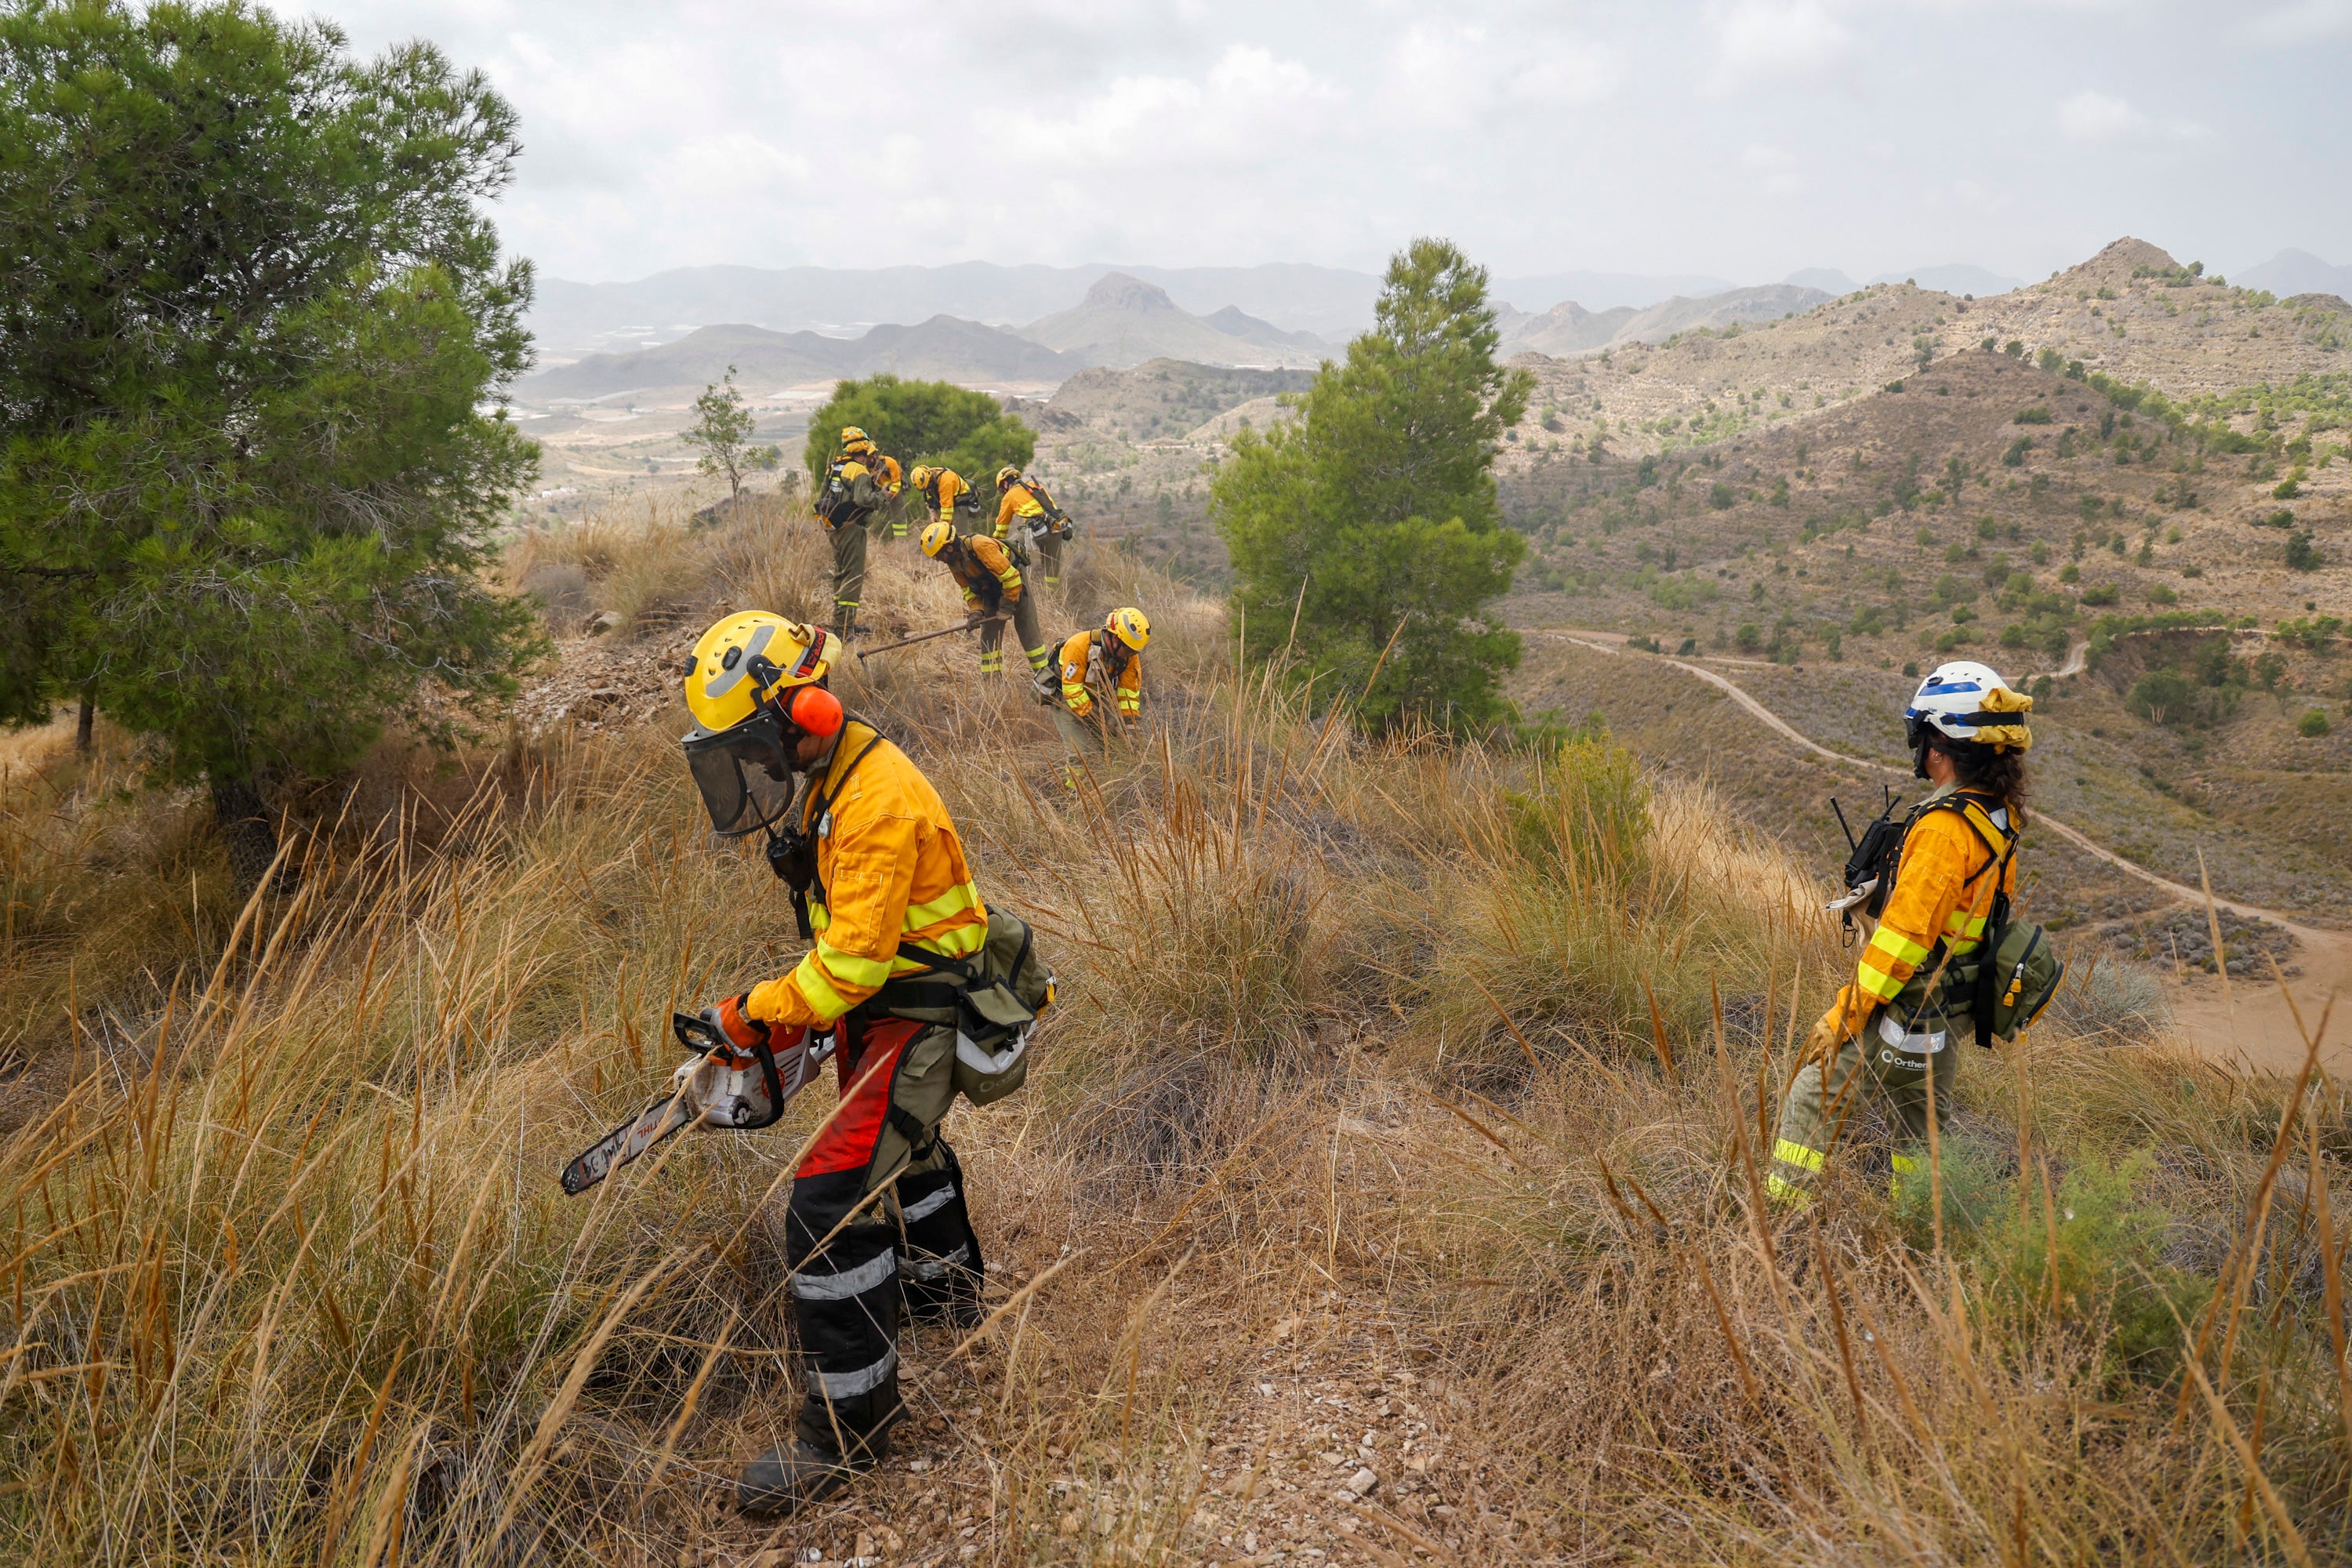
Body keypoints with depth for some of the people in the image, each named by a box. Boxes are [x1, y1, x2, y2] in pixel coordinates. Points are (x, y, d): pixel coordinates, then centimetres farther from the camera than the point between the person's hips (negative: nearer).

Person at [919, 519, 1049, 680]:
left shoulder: (981, 546, -34)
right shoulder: (953, 561, -9)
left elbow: (1011, 577, -31)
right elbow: (968, 589, 4)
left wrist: (1006, 608, -23)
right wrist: (976, 610, -14)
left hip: (1015, 585, -7)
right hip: (991, 593, 7)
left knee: (1029, 632, -2)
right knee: (988, 635, 3)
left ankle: (1043, 673, 4)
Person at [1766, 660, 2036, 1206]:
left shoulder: (1945, 827, -25)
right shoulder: (2001, 815, 5)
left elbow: (1905, 933, -26)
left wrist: (1845, 1015, -20)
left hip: (1905, 1013, -9)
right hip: (1949, 1009, 9)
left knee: (1812, 1099, -1)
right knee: (1921, 1119, 22)